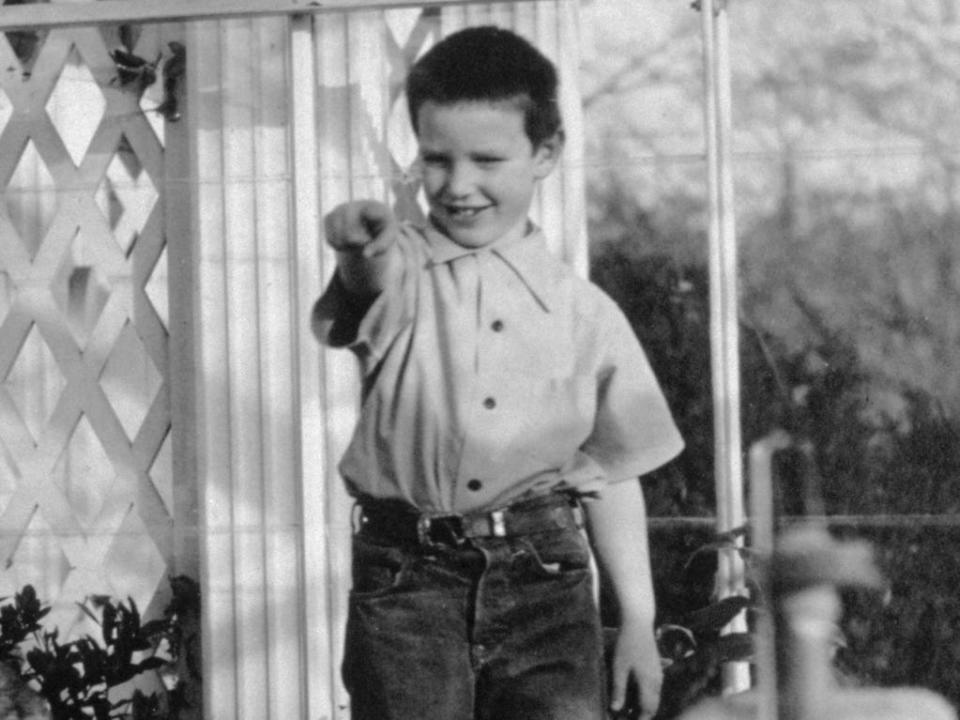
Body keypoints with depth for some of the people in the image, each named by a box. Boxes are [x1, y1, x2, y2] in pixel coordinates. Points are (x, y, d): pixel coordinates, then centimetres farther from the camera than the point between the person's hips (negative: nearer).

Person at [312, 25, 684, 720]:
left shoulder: (585, 315, 8)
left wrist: (638, 621, 11)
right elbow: (371, 275, -24)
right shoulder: (395, 272, 2)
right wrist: (356, 236, -48)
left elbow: (612, 474, 14)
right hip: (407, 582, -1)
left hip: (546, 581, 1)